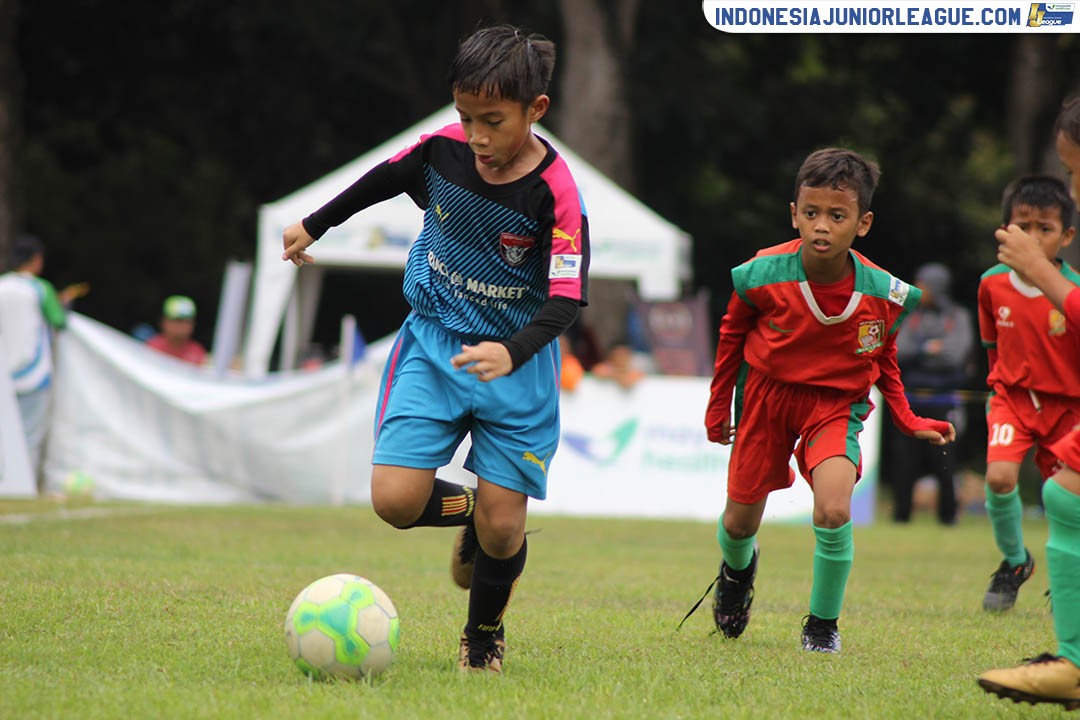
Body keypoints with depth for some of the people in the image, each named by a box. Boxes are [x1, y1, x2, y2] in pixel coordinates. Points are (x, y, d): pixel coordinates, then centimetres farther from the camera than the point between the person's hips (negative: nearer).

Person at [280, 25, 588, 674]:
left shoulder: (556, 192, -21)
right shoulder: (444, 148, -9)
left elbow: (565, 299, -24)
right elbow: (383, 179, 13)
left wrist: (512, 353, -42)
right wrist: (314, 226, 26)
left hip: (516, 361, -3)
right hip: (433, 346, 3)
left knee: (501, 526, -3)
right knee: (395, 500, -13)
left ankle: (485, 633, 28)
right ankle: (467, 509, 22)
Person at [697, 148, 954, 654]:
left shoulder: (884, 295, -18)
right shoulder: (762, 276, -21)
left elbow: (884, 360, 5)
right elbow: (732, 333, 1)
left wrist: (908, 421, -1)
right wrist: (718, 404, 9)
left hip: (837, 402, -1)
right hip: (766, 393, 1)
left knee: (834, 510, -25)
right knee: (740, 522, 10)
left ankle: (823, 622, -2)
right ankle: (737, 568, 51)